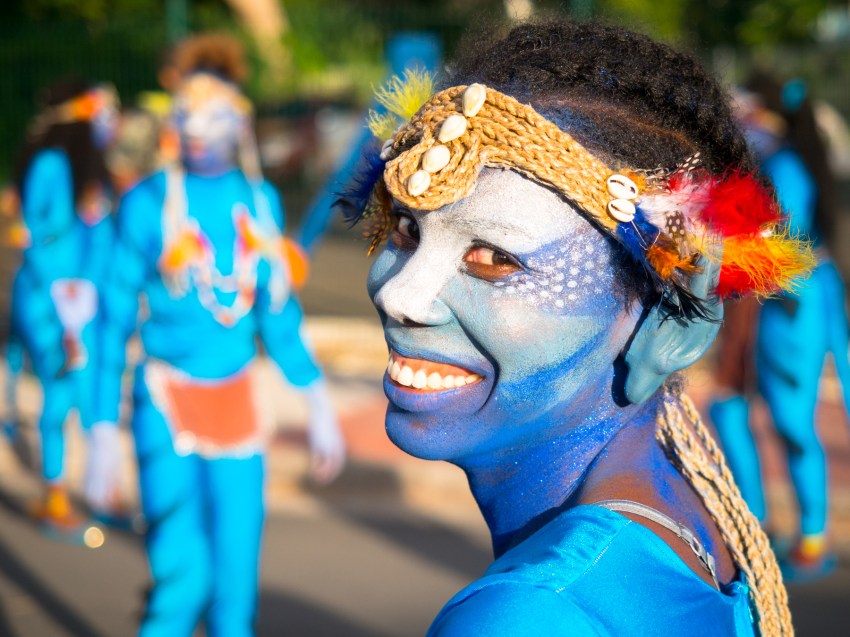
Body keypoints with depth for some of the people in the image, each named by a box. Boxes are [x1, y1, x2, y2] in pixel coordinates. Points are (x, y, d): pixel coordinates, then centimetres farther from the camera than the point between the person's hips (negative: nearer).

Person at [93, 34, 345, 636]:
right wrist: (104, 428, -5)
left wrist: (318, 402, 12)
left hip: (236, 406, 4)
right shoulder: (148, 202, -6)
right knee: (184, 577, -16)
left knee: (236, 583, 5)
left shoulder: (260, 199, 6)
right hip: (168, 405, -4)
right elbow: (116, 321, -3)